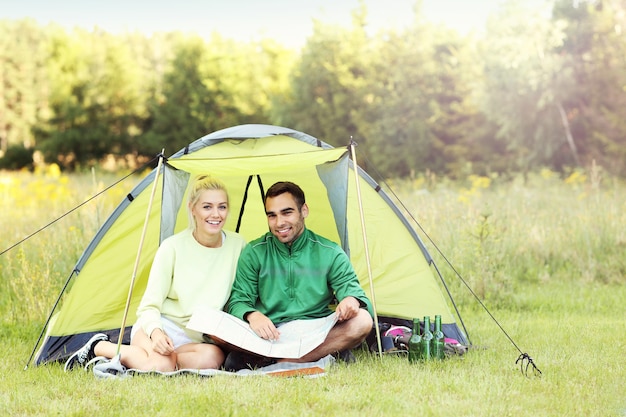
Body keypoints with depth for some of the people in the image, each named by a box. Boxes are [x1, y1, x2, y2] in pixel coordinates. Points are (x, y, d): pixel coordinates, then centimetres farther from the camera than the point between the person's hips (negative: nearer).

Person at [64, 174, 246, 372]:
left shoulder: (238, 245, -1)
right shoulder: (173, 247, -9)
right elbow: (150, 305, -7)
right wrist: (155, 332, -26)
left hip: (200, 338, 3)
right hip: (163, 326, -3)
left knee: (212, 357, -35)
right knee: (161, 365, -37)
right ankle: (99, 347, -8)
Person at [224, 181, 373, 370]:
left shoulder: (330, 253, 6)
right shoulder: (254, 253, 6)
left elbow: (353, 290, 1)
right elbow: (238, 300, 1)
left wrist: (352, 301, -26)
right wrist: (252, 315, -24)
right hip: (268, 336, 0)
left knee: (362, 320, -28)